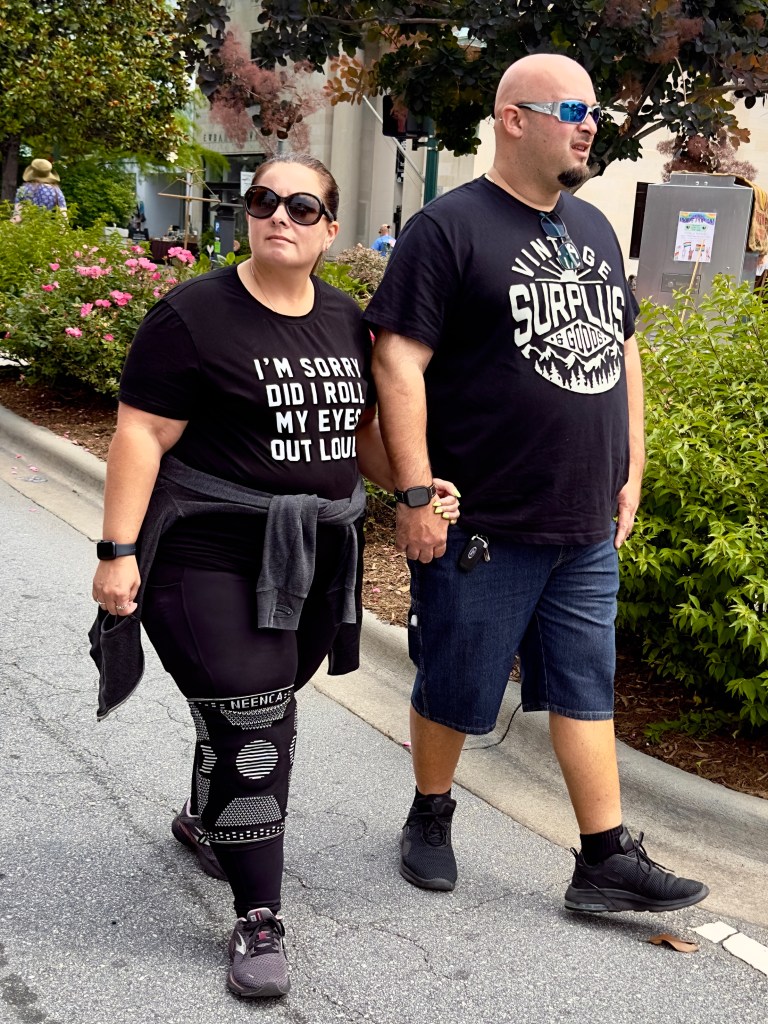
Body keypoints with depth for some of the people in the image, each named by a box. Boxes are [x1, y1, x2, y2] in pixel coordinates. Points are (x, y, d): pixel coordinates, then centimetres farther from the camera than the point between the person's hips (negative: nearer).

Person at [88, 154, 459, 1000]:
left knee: (262, 707, 18)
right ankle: (257, 918, 9)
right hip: (214, 563, -6)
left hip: (316, 562, 6)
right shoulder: (194, 315, -10)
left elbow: (360, 429, 19)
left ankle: (201, 820, 47)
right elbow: (141, 437, -12)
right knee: (247, 730, -6)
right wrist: (118, 550, -16)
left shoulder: (346, 322, 9)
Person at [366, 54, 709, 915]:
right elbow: (399, 361, -15)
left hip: (587, 529, 7)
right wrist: (416, 496, -18)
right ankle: (430, 820, 34)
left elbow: (620, 353, 19)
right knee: (454, 691, 10)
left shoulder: (594, 230, 13)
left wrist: (630, 472, 15)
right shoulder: (448, 227, -9)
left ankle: (606, 863, 22)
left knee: (586, 690, 12)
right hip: (483, 529, -6)